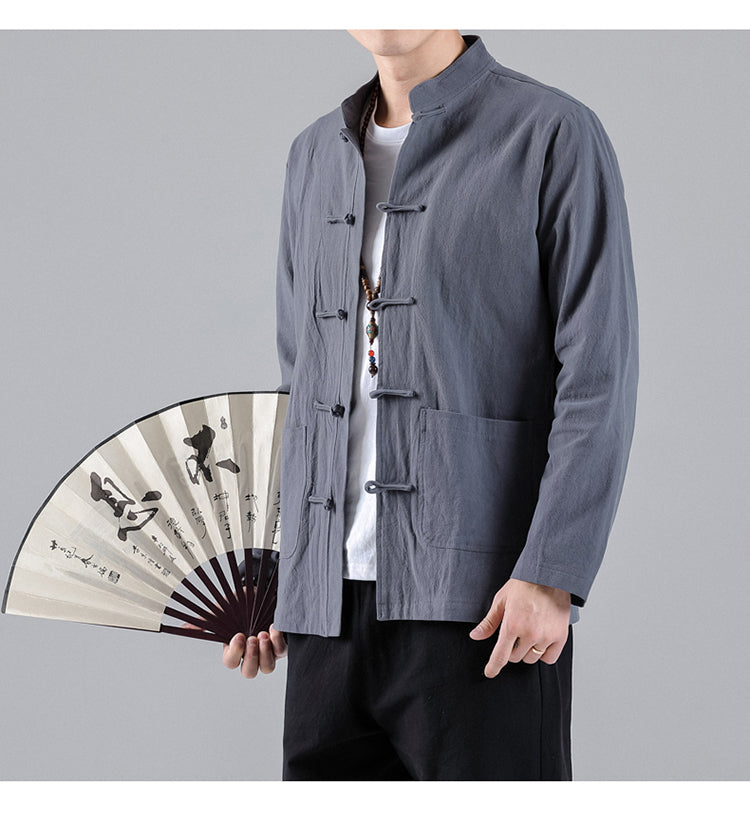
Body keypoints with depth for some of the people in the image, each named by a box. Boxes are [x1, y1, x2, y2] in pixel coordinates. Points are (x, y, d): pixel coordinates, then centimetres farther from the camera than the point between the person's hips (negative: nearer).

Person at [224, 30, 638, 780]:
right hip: (328, 610, 6)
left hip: (485, 605, -5)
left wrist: (551, 577, -17)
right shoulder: (315, 156, 17)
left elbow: (599, 379, -8)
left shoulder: (555, 136, -1)